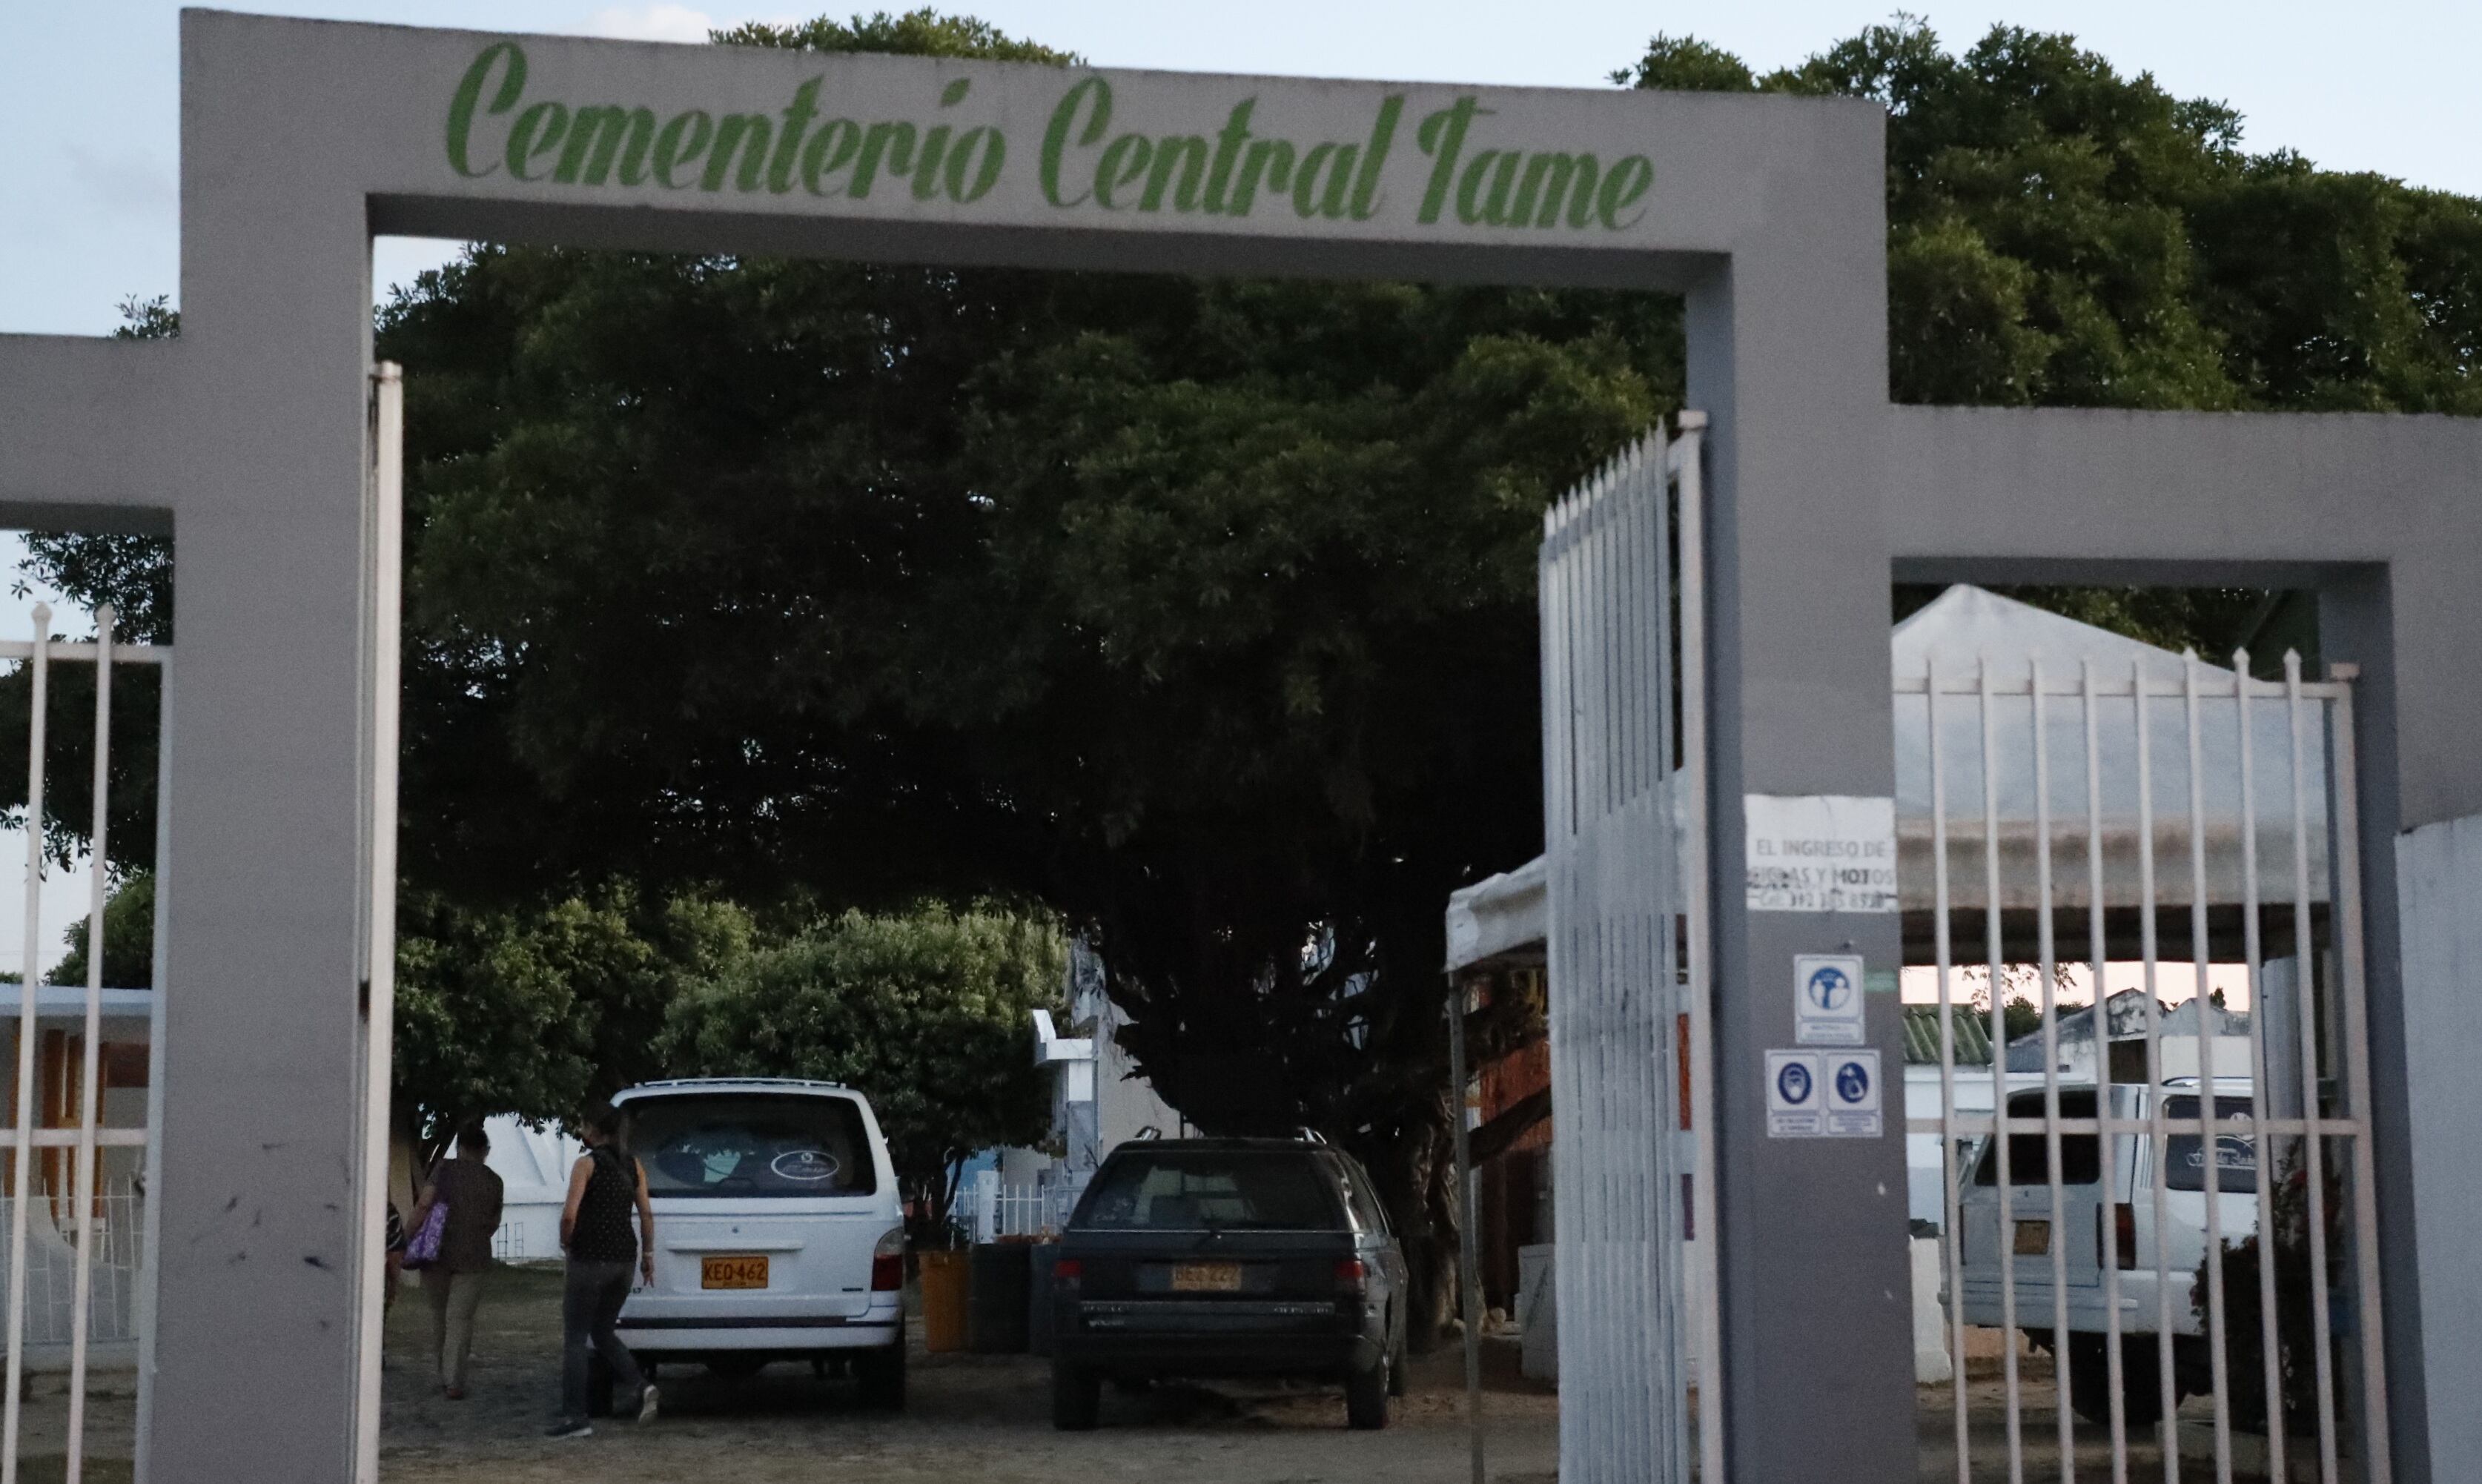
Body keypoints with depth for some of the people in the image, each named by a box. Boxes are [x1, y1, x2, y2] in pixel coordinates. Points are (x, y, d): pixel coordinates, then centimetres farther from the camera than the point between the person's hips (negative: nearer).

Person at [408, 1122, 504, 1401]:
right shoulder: (494, 1181, 7)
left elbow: (424, 1204, -11)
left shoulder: (444, 1169, 0)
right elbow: (494, 1223, 13)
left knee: (439, 1313, 16)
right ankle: (454, 1383, -8)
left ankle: (445, 1375, 21)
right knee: (460, 1318, 0)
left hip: (437, 1252, 0)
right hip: (474, 1257, 0)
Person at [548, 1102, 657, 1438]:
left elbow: (570, 1214, -17)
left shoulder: (587, 1164, -9)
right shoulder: (633, 1165, 9)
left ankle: (574, 1416, -2)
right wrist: (648, 1254, 14)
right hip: (624, 1257, 6)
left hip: (590, 1258, -6)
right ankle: (640, 1385, -2)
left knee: (575, 1338, 2)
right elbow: (647, 1214, 7)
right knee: (602, 1331, 19)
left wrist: (566, 1242, 1)